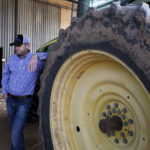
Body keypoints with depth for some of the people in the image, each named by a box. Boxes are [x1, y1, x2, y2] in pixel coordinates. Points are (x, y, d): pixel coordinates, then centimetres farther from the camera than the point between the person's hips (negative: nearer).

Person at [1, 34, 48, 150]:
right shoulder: (12, 59, 2)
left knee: (16, 133, -12)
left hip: (24, 102, -5)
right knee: (14, 129, 23)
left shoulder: (37, 62, -14)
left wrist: (36, 56, -50)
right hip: (10, 100, 6)